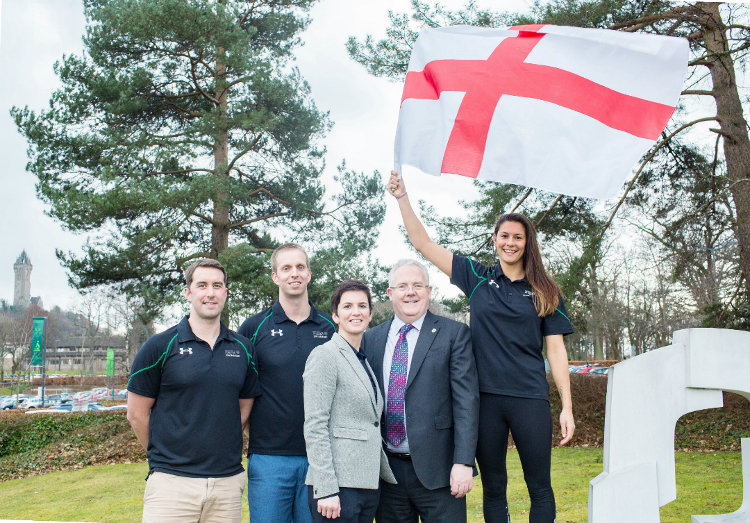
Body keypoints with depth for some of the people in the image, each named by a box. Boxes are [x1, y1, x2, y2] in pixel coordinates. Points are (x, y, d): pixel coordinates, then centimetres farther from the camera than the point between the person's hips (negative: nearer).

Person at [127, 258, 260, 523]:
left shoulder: (243, 348, 8)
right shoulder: (160, 346, -2)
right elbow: (137, 414, 2)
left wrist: (218, 450, 11)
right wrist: (165, 456, 8)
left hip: (228, 481, 3)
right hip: (172, 480, -3)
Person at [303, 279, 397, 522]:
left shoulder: (363, 361, 16)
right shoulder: (325, 355, -7)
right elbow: (315, 427, -14)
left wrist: (390, 476, 16)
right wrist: (326, 490, -19)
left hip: (369, 484, 8)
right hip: (338, 485, -7)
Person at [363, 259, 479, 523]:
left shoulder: (454, 334, -1)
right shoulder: (371, 339, 9)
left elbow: (466, 399, -6)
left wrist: (464, 462, -13)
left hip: (436, 469, -3)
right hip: (386, 469, 3)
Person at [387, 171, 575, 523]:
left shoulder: (545, 292, 6)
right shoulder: (477, 278, 7)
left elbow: (556, 350, 5)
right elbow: (423, 244, 5)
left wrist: (567, 406, -1)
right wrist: (402, 197, -1)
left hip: (530, 398, 0)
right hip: (485, 397, 1)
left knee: (539, 487, 4)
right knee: (493, 487, 10)